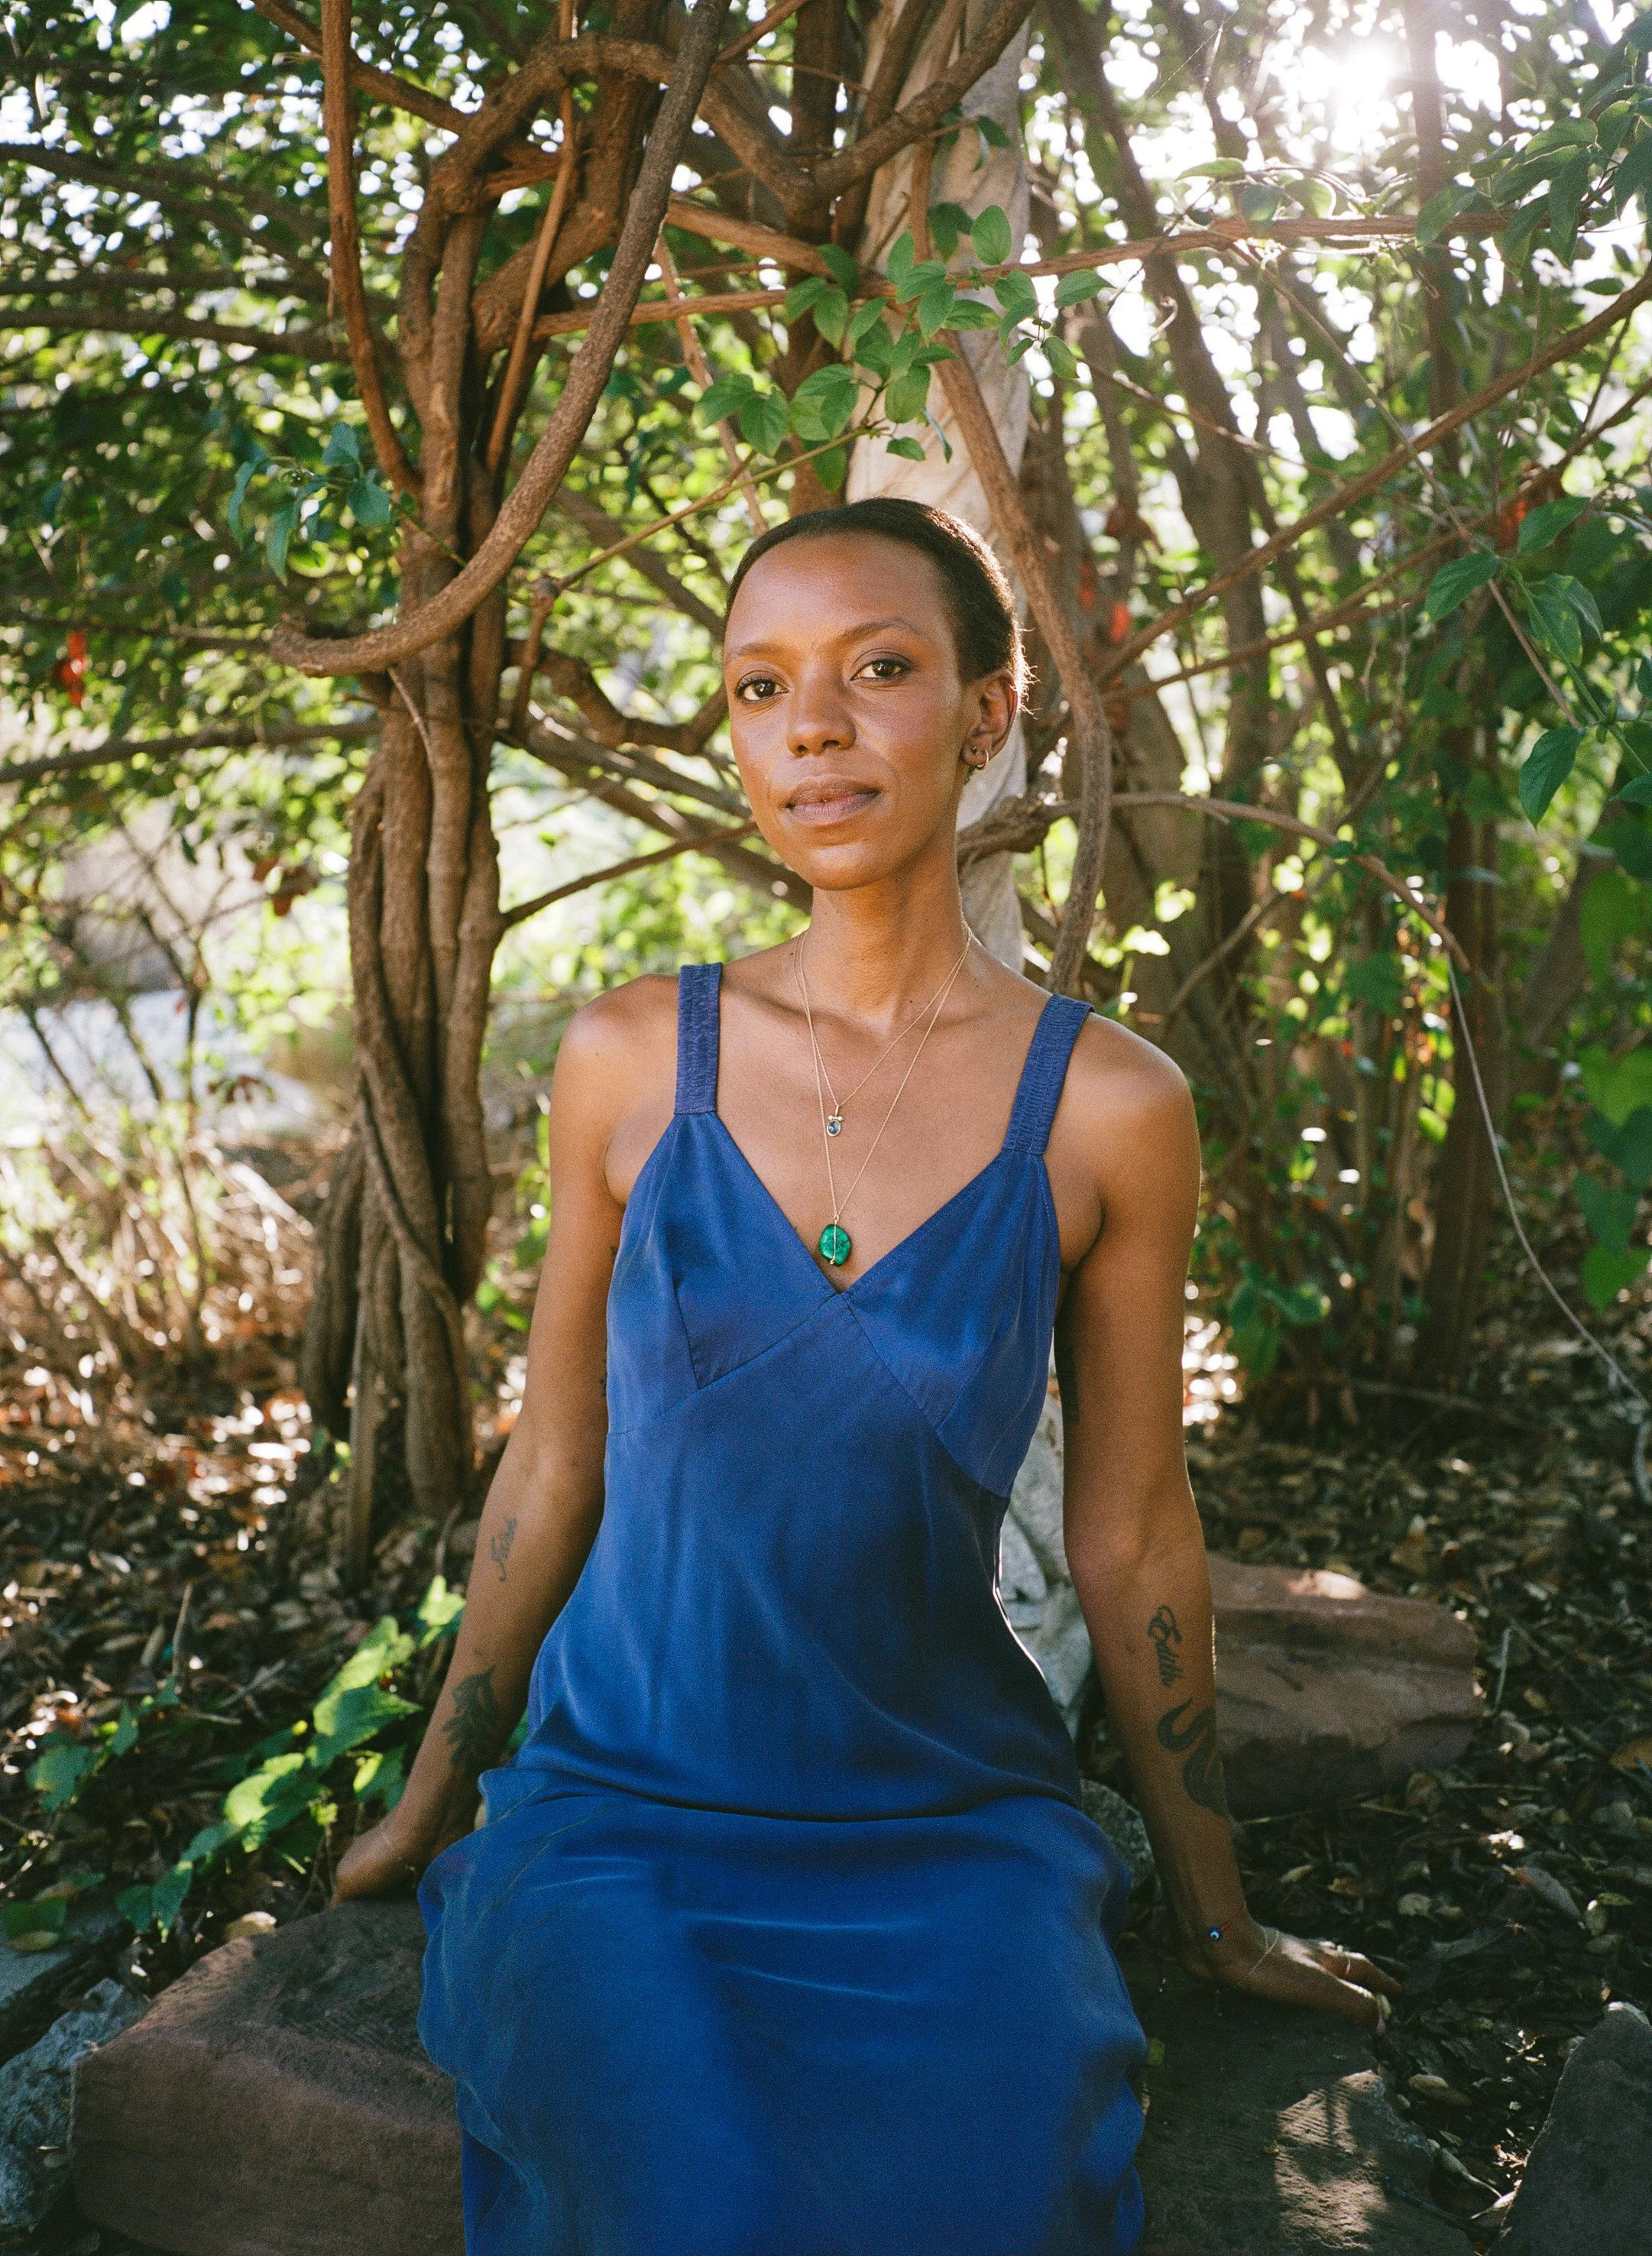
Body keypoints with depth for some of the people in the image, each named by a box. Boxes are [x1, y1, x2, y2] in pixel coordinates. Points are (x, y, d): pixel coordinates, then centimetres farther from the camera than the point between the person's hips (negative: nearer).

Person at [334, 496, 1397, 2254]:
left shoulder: (1107, 1107, -7)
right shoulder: (630, 1058, -4)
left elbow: (1129, 1533, 2)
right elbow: (554, 1463, 5)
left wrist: (1213, 1915, 12)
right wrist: (434, 1800, 14)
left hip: (945, 1829, 0)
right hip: (623, 1806, 0)